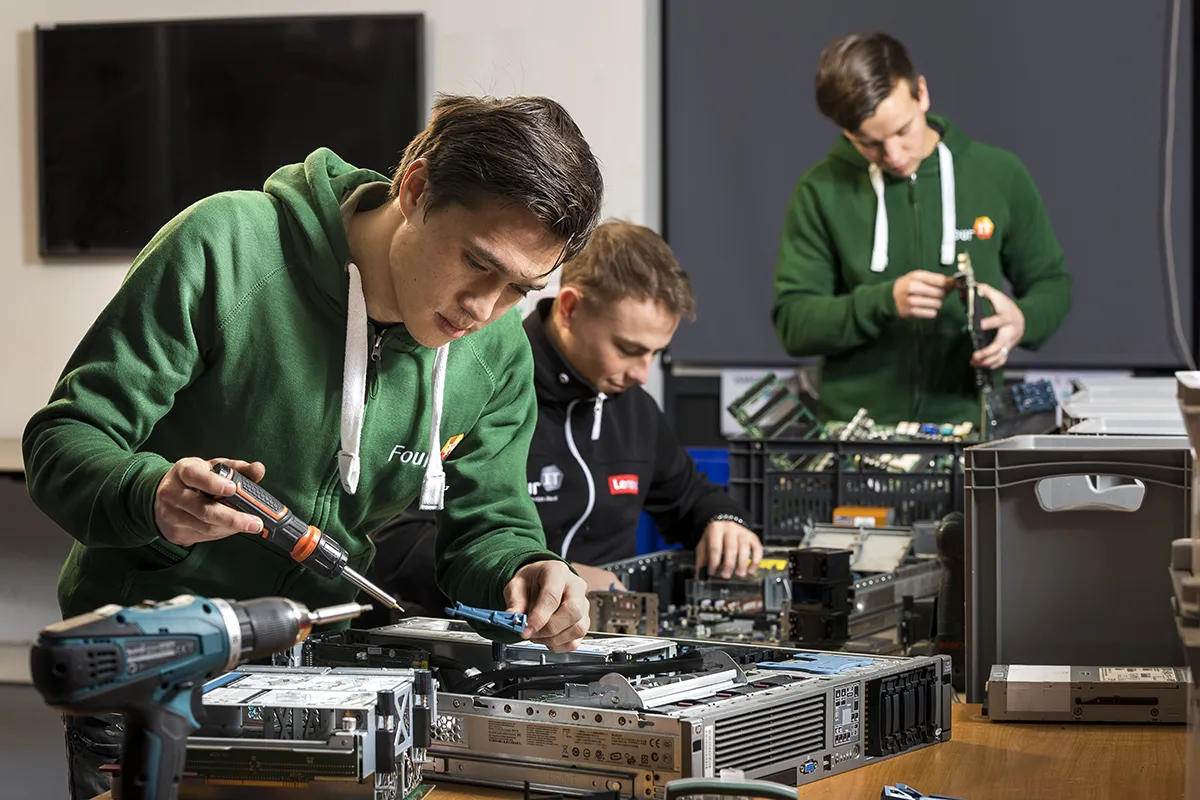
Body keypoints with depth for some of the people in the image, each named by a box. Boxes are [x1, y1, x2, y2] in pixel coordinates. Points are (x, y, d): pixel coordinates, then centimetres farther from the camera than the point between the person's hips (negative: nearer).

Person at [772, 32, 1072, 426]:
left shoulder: (1000, 176, 4)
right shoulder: (821, 191, 2)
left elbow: (1051, 283, 15)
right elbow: (792, 322, 0)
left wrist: (1023, 321, -7)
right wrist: (884, 301, -15)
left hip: (967, 420, 1)